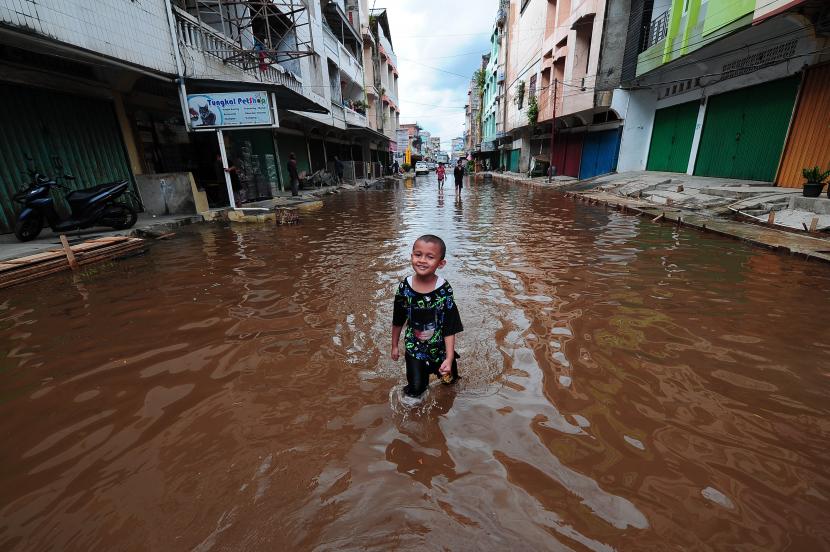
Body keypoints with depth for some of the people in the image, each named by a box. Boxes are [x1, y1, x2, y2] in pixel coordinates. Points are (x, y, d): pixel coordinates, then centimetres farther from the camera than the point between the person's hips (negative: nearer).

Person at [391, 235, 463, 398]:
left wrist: (449, 358, -21)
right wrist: (394, 346, 9)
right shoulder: (404, 287, -14)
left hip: (440, 348, -1)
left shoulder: (444, 290, -21)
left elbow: (450, 329, -16)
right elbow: (398, 321, 0)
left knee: (448, 379, 21)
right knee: (416, 389, 5)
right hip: (414, 348, 1)